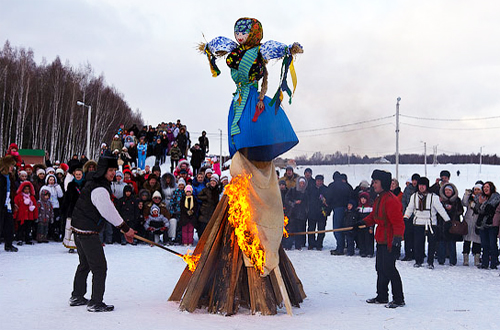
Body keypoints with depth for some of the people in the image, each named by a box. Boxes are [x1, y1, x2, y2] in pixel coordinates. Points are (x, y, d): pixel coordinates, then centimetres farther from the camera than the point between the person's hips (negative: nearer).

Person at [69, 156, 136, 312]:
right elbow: (109, 212, -22)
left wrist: (124, 229, 17)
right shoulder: (99, 190, -21)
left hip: (79, 230, 11)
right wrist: (126, 229, -11)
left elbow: (109, 211, 17)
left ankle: (77, 297, 34)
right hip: (88, 233, -11)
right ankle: (95, 303, -2)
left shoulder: (94, 184, 13)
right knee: (99, 267, -5)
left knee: (85, 264, 23)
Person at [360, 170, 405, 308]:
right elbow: (374, 216, 23)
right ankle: (382, 296, 29)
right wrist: (364, 222, 8)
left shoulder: (391, 200, -20)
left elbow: (398, 222, -23)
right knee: (380, 268, 16)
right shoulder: (379, 199, 12)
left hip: (391, 241, -10)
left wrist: (397, 237, -29)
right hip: (382, 240, 10)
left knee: (389, 268, -7)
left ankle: (399, 299, 3)